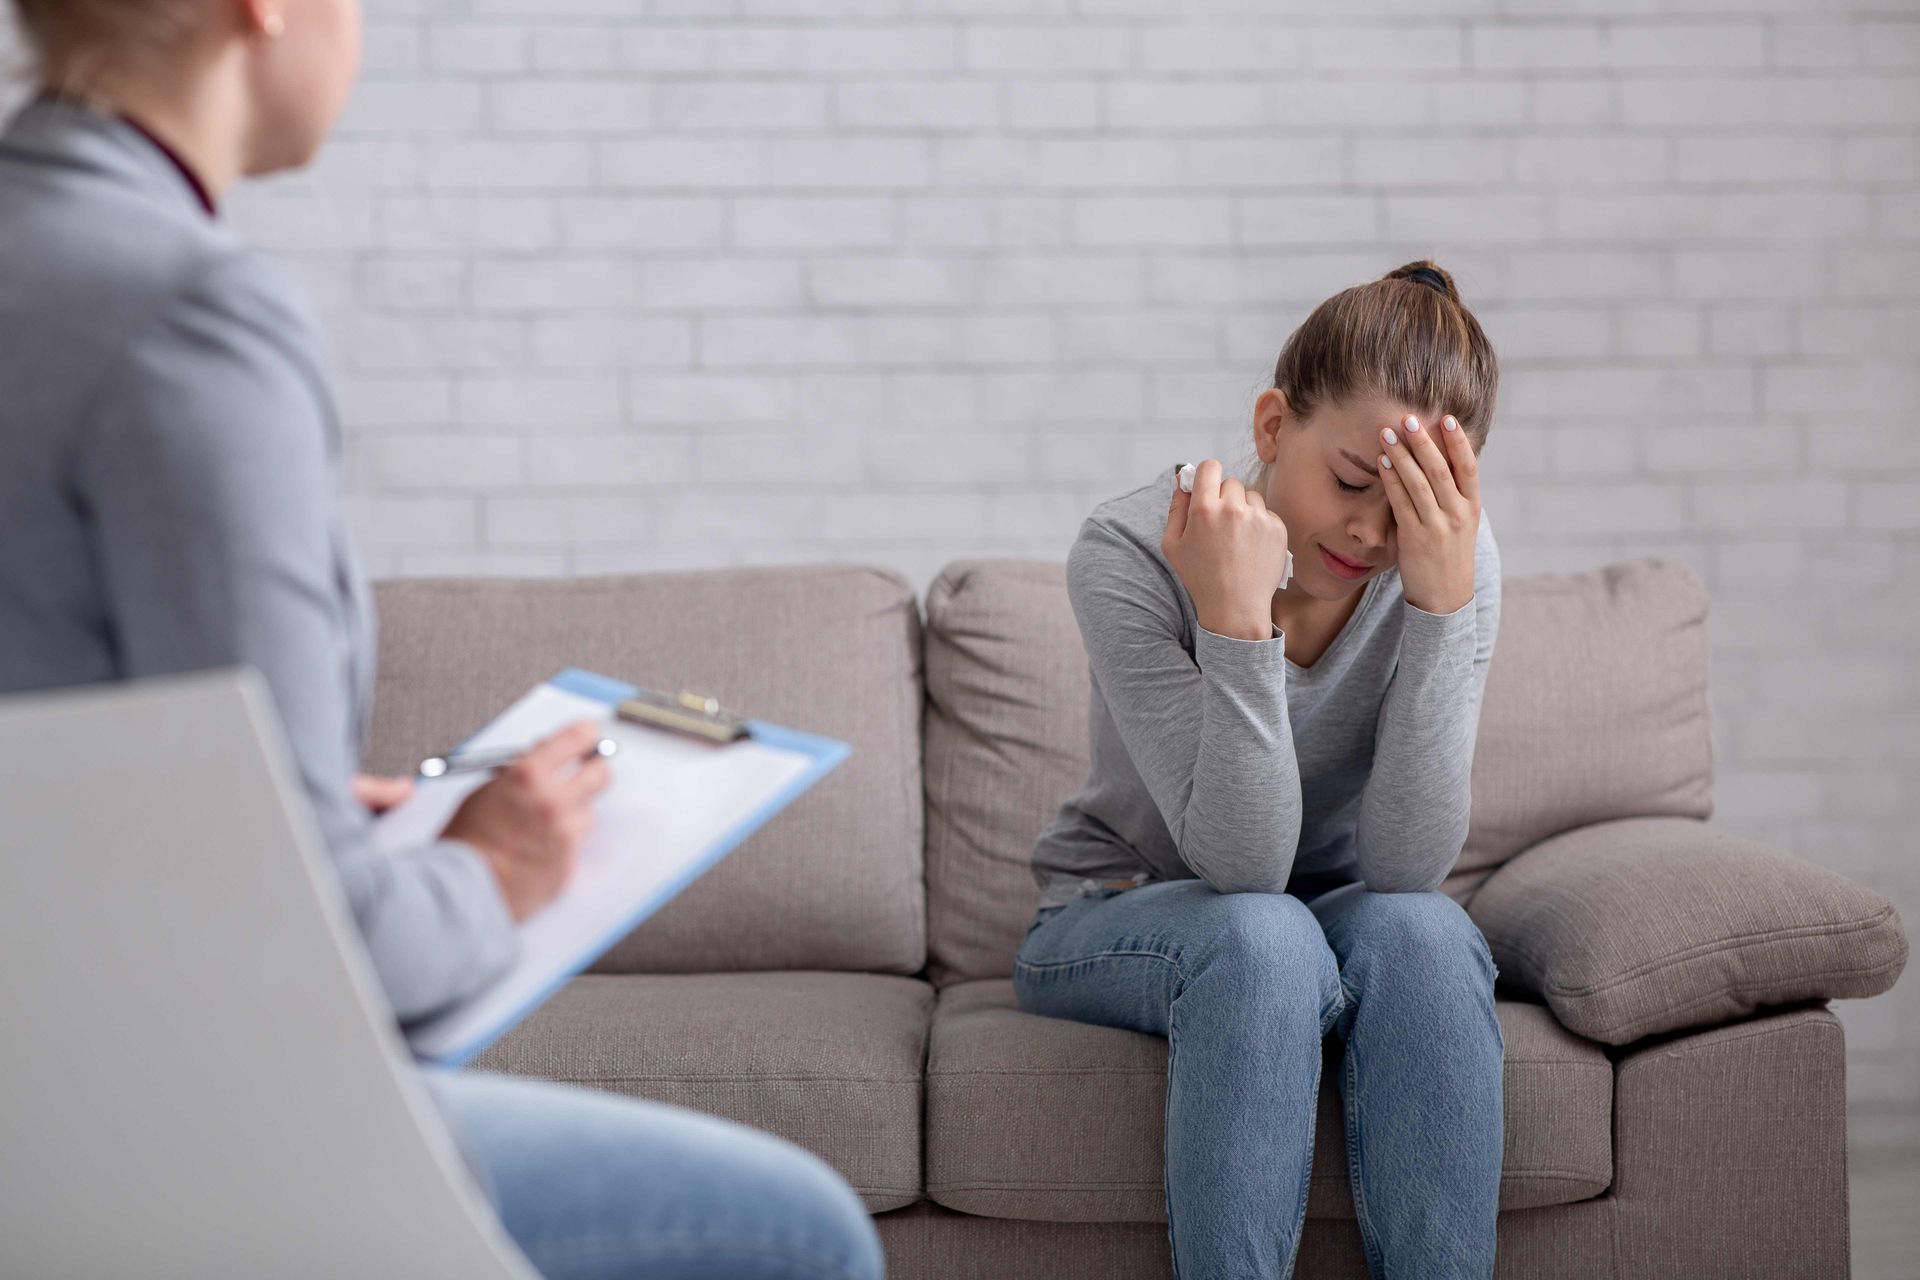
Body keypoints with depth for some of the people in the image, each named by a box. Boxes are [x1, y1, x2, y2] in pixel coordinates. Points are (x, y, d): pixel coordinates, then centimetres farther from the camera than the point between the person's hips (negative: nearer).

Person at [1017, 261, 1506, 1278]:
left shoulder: (1454, 563, -15)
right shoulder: (1131, 554, -23)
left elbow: (1405, 866, -24)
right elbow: (1242, 865, -28)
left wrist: (1441, 604, -33)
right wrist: (1236, 621, -40)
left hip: (1339, 918, 3)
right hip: (1118, 919, -2)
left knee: (1419, 934, -31)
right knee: (1260, 940, -34)